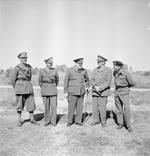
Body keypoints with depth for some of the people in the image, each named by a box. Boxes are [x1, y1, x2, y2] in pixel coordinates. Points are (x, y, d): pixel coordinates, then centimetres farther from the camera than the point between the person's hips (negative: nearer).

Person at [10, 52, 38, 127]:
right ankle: (19, 120, 18)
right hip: (20, 89, -4)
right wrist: (16, 88, 7)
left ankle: (32, 119, 19)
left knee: (31, 103, 6)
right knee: (20, 105, 5)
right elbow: (12, 79, -4)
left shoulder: (29, 67, 6)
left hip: (28, 88, 4)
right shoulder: (16, 68, -10)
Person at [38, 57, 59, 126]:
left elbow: (57, 80, 14)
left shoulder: (55, 71, -1)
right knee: (46, 106, 4)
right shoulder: (42, 71, -1)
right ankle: (47, 121, 15)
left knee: (54, 106, -2)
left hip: (53, 91, 0)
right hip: (45, 91, 0)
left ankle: (53, 121, 9)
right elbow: (40, 81, 12)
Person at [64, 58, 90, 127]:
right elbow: (66, 81, -3)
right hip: (72, 92, -3)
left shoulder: (83, 70, 2)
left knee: (80, 107, 6)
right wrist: (65, 92, -5)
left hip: (81, 92, 3)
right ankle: (70, 121, 14)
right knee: (71, 107, 0)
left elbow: (87, 79, 21)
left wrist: (87, 86, 10)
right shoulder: (70, 70, -7)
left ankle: (78, 121, 19)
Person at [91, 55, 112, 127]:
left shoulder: (108, 70, -4)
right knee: (95, 107, 7)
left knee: (102, 108, -4)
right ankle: (96, 120, 21)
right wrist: (95, 86, -15)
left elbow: (108, 82, -11)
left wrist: (100, 88, -18)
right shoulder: (95, 70, 10)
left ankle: (103, 122, 13)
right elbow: (92, 80, 4)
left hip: (103, 92, -4)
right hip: (95, 91, 4)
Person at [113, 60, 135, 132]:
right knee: (119, 109, 8)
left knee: (126, 109, -8)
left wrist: (125, 87, 8)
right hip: (116, 92, 5)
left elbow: (132, 83, -7)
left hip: (124, 93, -5)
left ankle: (128, 126, 4)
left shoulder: (126, 74, -19)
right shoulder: (114, 73, 1)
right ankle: (120, 123, 21)